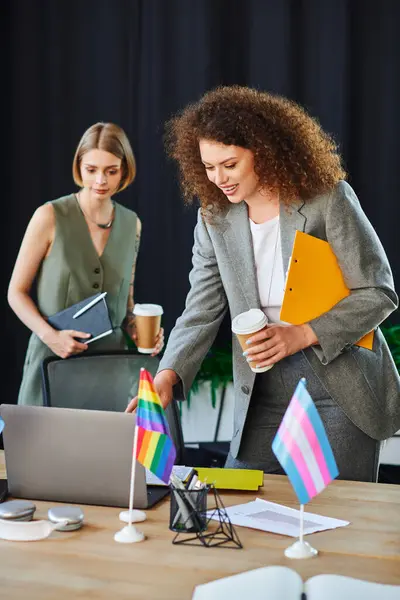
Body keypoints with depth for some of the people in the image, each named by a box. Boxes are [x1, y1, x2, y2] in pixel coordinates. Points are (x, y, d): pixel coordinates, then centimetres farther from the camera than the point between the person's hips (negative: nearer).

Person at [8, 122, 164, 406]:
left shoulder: (131, 224, 5)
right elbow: (17, 292, -3)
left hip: (110, 357, 3)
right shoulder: (50, 217, -8)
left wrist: (138, 330, -3)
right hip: (53, 357, -3)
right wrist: (50, 335, -18)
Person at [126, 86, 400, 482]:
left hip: (340, 389, -3)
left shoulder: (328, 199, -10)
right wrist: (168, 376, -17)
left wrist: (299, 335, -20)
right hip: (262, 397, 4)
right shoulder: (214, 219, 2)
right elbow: (201, 312, 1)